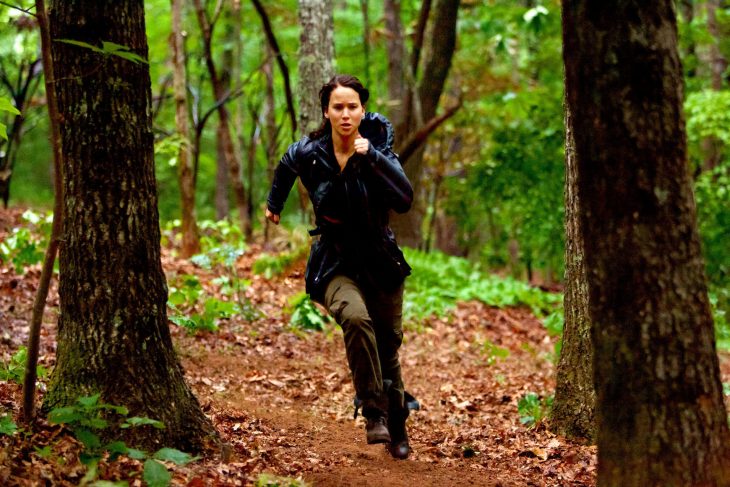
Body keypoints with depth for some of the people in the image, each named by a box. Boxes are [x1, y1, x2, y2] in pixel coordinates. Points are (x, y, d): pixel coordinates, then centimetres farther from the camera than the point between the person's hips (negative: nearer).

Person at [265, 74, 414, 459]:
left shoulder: (378, 149, -12)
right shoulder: (307, 154, -9)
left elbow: (405, 201, -26)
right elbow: (285, 168, 16)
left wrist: (372, 158, -33)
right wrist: (274, 204, 33)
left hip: (380, 262, 1)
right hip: (335, 264, -1)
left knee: (388, 348, 10)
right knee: (356, 317, -33)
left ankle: (397, 430, 34)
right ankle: (374, 414, -26)